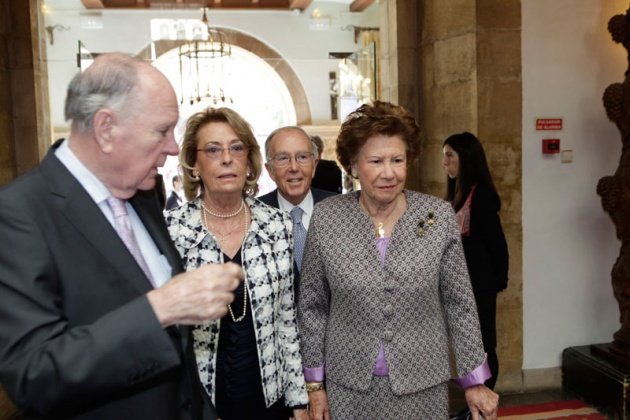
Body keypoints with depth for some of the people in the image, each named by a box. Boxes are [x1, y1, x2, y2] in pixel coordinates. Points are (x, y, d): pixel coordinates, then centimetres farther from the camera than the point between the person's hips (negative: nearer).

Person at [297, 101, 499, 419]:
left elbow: (460, 304, -1)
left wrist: (475, 382, 1)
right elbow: (312, 307, 0)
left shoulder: (439, 215, -8)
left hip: (423, 384, 0)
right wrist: (315, 384, 2)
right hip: (347, 387, 0)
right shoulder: (325, 218, -8)